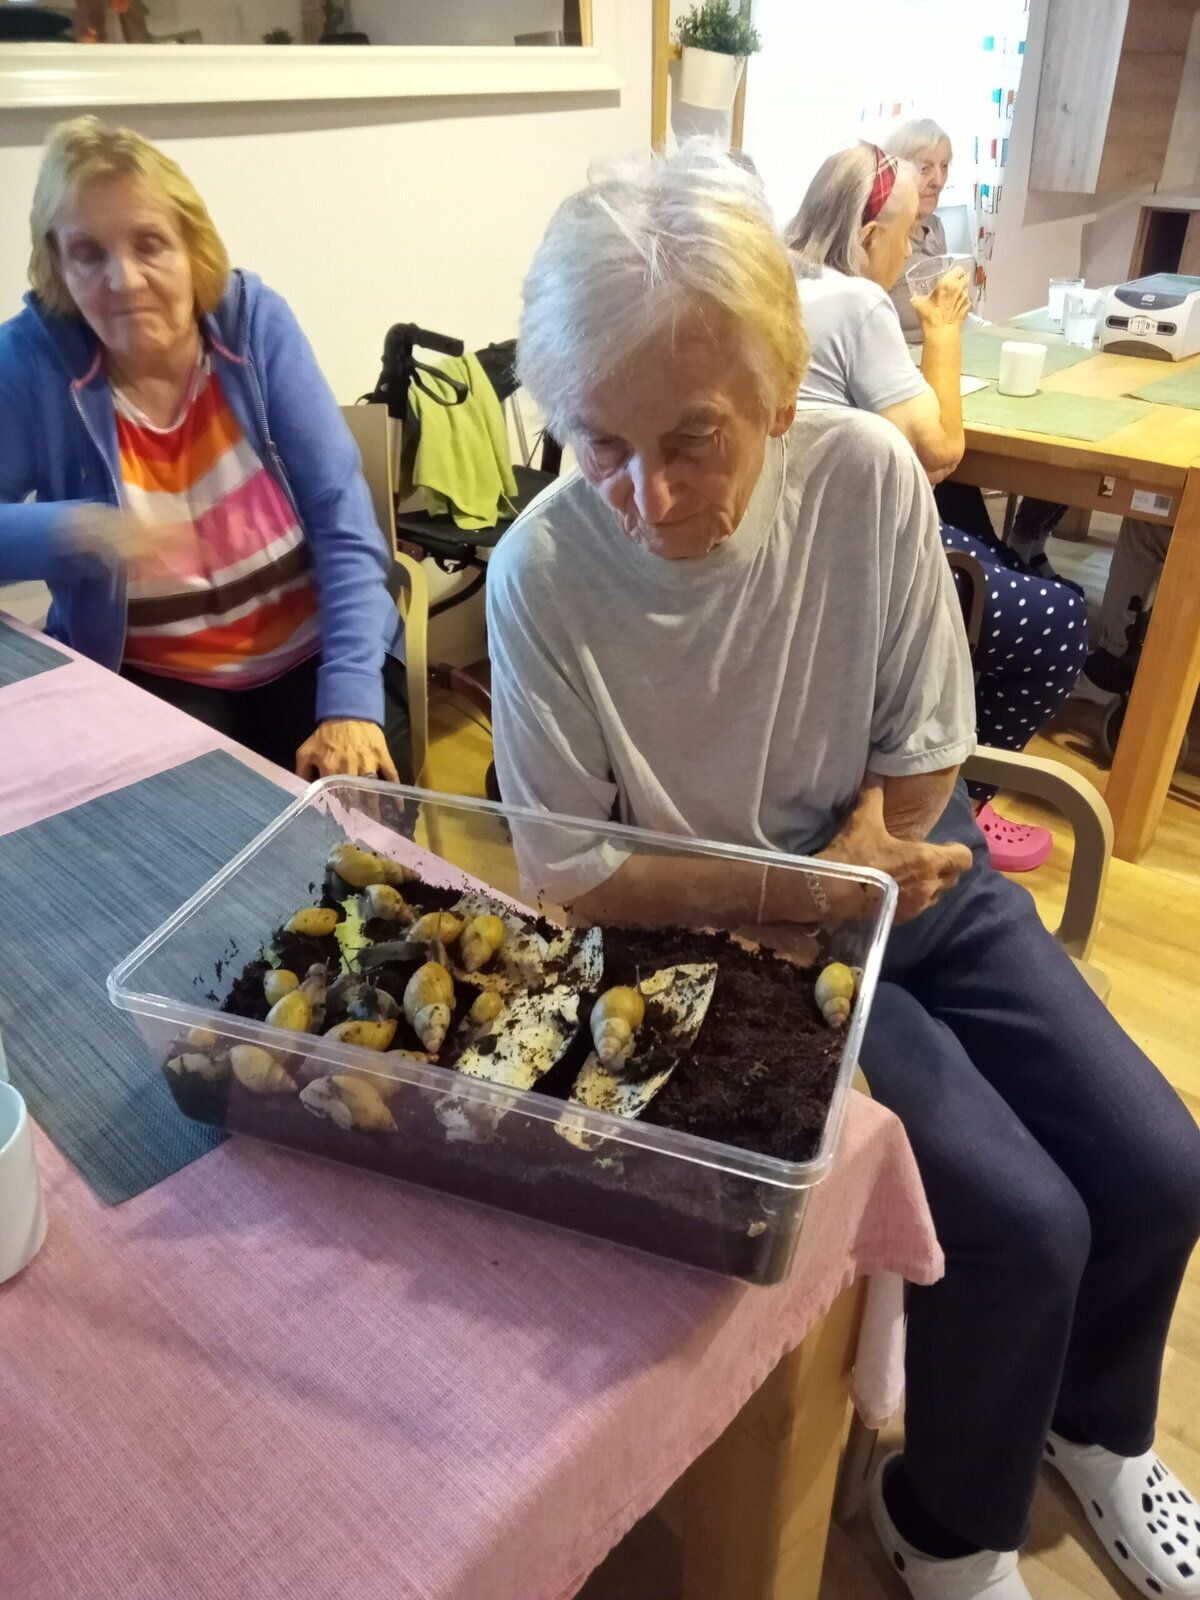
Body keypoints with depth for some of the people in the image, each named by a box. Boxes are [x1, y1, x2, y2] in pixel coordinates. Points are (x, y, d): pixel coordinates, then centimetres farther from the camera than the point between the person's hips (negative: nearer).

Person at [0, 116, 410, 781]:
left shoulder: (254, 318, -7)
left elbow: (342, 514, -13)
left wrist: (351, 702, -23)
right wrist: (71, 531, -33)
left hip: (311, 655, 1)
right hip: (150, 678, 0)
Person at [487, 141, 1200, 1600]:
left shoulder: (868, 475, -16)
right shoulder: (544, 575, -23)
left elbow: (921, 757, -4)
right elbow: (570, 876, -15)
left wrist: (838, 878, -13)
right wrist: (793, 891, -23)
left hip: (908, 870, 4)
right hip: (730, 939, -4)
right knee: (1022, 1224, -15)